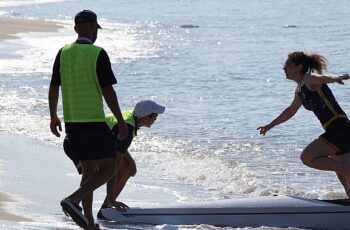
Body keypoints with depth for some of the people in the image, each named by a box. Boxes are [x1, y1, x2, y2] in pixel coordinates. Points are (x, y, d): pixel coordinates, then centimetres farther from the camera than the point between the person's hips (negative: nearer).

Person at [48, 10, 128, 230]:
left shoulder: (63, 53, 5)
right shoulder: (98, 54, -11)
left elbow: (54, 88, 8)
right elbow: (108, 91, -13)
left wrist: (54, 117, 20)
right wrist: (121, 121, -6)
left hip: (71, 121, 6)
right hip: (94, 121, -6)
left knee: (89, 169, 15)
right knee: (108, 169, 1)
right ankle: (73, 200, -18)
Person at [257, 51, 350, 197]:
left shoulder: (309, 79, -7)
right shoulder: (300, 90, 19)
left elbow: (325, 78, -31)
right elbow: (290, 111, 36)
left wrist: (337, 78, -54)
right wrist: (270, 126, 46)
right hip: (336, 131, 10)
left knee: (307, 158, -13)